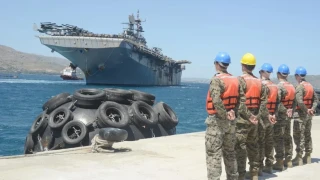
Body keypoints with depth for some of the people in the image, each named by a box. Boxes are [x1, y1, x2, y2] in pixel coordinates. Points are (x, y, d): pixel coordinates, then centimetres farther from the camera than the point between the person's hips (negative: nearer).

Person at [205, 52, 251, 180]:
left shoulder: (216, 80, -14)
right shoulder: (235, 80, 8)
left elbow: (216, 101, -27)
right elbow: (242, 98, 6)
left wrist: (224, 115, -17)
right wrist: (234, 111, 1)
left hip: (216, 121, -7)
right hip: (231, 121, 7)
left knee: (213, 154, -4)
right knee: (230, 153, 18)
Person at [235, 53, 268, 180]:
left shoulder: (241, 80, -10)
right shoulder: (259, 82, 10)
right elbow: (264, 101, 4)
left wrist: (248, 116, -10)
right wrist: (257, 116, 1)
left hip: (242, 119, -7)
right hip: (254, 120, 7)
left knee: (240, 147, -3)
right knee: (253, 146, 15)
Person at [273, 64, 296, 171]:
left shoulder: (279, 86, -16)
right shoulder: (292, 87, 8)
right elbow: (294, 101, 9)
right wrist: (290, 110, 11)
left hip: (280, 115, -8)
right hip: (289, 116, 8)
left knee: (278, 139, -4)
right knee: (287, 137, 15)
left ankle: (279, 162, -3)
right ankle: (288, 160, 23)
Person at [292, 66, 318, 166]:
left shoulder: (300, 87, -15)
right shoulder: (310, 86, 11)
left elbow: (299, 101, -26)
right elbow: (316, 99, 12)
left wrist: (306, 110, -15)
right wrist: (312, 109, 0)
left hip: (301, 114, -8)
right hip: (309, 115, 8)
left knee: (299, 136, -5)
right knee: (307, 135, 15)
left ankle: (299, 158, -5)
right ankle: (308, 156, 22)